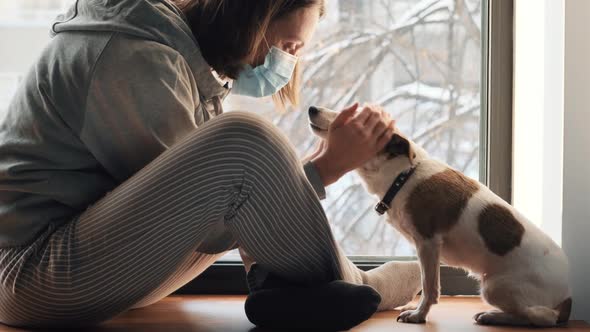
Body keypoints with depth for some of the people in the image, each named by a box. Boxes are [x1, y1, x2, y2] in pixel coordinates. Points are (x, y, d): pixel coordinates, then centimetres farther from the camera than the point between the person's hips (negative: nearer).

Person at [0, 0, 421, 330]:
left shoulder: (184, 54, 11)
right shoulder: (137, 60, -19)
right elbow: (207, 224, -17)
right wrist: (330, 165, -13)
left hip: (103, 261, 11)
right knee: (243, 143, -29)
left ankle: (283, 287, -8)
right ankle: (348, 289, -7)